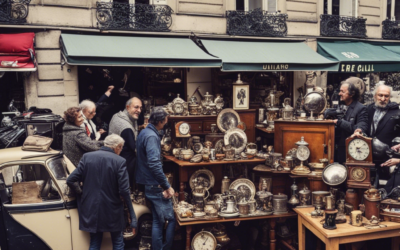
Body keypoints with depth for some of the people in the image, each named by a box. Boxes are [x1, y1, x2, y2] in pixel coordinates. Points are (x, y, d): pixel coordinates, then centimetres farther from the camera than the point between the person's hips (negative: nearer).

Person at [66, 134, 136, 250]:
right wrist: (133, 216, -10)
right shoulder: (120, 161, -13)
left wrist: (82, 193, 12)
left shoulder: (87, 157, -3)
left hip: (91, 209, 3)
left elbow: (70, 180, -5)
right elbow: (124, 191, -16)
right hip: (112, 210, -3)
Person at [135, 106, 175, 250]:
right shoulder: (151, 136, -18)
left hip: (149, 184, 10)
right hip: (156, 185, -10)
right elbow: (154, 165, -27)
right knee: (170, 219, 1)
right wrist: (167, 186, -21)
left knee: (158, 221, 14)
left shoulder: (144, 133, 12)